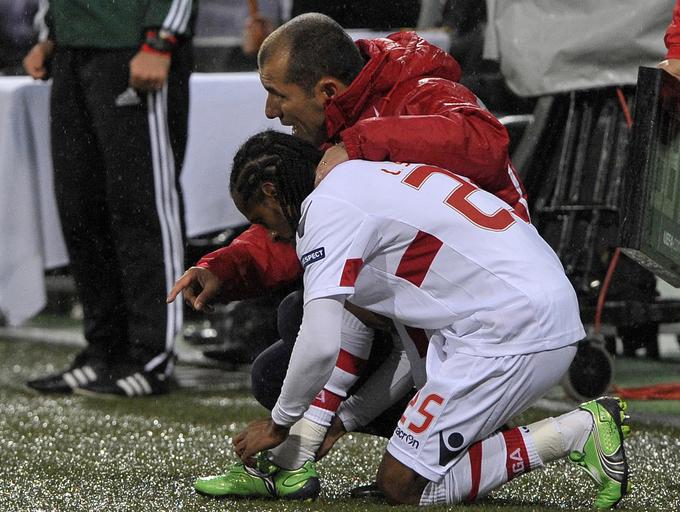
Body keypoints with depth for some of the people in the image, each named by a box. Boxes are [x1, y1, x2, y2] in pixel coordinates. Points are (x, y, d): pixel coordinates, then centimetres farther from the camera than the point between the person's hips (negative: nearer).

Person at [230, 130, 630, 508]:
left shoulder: (325, 208, -7)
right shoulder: (365, 177, 23)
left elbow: (320, 345, -15)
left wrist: (279, 425, 3)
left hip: (513, 333, -10)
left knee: (402, 486, -3)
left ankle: (572, 432, -6)